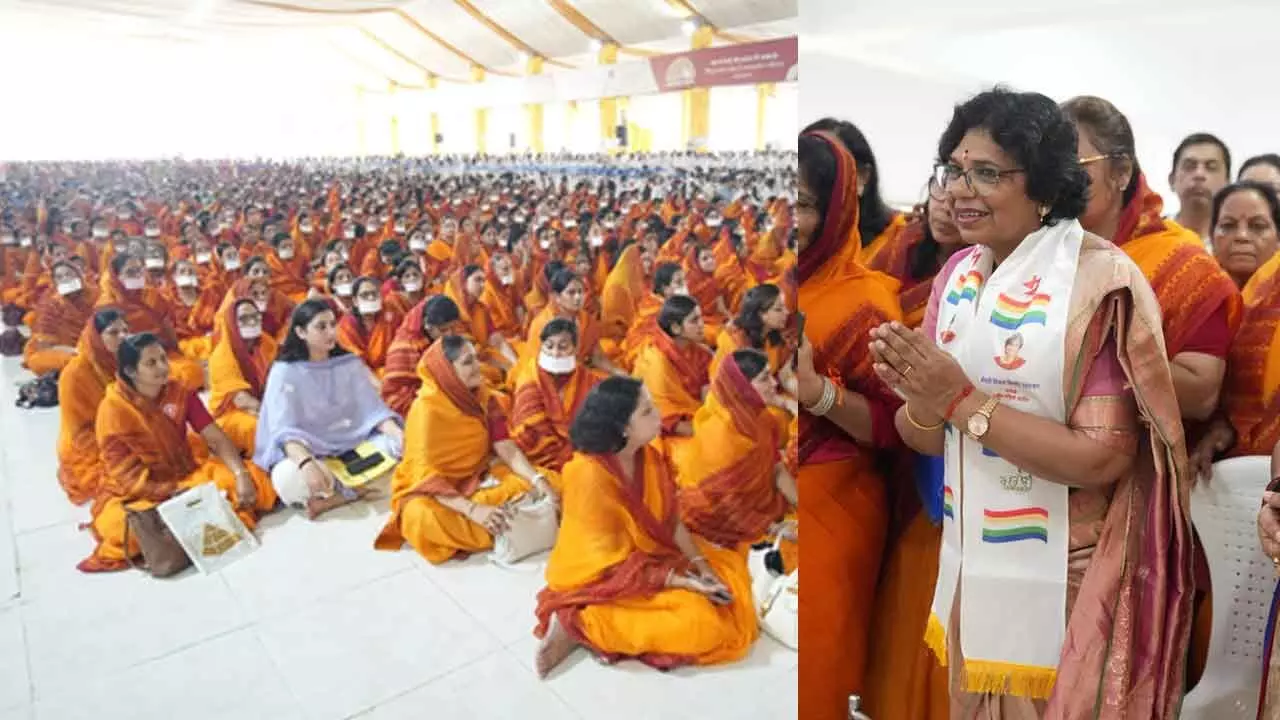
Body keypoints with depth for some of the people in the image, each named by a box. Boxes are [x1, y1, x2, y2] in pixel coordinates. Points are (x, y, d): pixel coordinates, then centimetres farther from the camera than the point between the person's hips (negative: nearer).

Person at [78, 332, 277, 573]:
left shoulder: (180, 392, -5)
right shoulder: (113, 410, -16)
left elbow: (216, 438, -10)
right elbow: (127, 474, -17)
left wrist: (241, 475, -27)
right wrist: (175, 494, -26)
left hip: (185, 473, 4)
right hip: (134, 492, -4)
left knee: (253, 479, -20)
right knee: (122, 525, -40)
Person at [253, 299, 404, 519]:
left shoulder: (351, 363, 5)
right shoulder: (284, 372, -7)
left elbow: (372, 409, -1)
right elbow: (284, 429, -19)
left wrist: (396, 433, -23)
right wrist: (306, 463, -40)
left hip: (353, 449, 4)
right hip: (305, 452, -4)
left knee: (400, 445, -22)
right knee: (288, 478, -37)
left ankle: (333, 498, -23)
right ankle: (361, 487, -19)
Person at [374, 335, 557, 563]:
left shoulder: (481, 395, -4)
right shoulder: (426, 409, -22)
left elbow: (505, 447, -9)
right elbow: (426, 477, -27)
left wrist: (537, 479, -26)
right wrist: (473, 510, -40)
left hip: (477, 478, 6)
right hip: (429, 489, -5)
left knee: (549, 480, -11)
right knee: (425, 518, -41)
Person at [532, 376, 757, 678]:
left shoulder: (648, 456, -6)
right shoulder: (590, 477, -29)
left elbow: (671, 519, 1)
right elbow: (614, 562, -25)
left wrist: (701, 564, -11)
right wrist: (682, 583, -24)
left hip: (651, 554, 8)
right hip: (602, 576, -8)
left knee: (731, 568, 11)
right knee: (697, 619, -22)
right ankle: (580, 625, -12)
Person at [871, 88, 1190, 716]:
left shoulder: (1099, 280, -17)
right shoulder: (958, 273, 1)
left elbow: (1102, 458, -22)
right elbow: (925, 439, 3)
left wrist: (963, 399, -25)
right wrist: (922, 400, -19)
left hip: (1065, 580, -5)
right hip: (970, 566, 6)